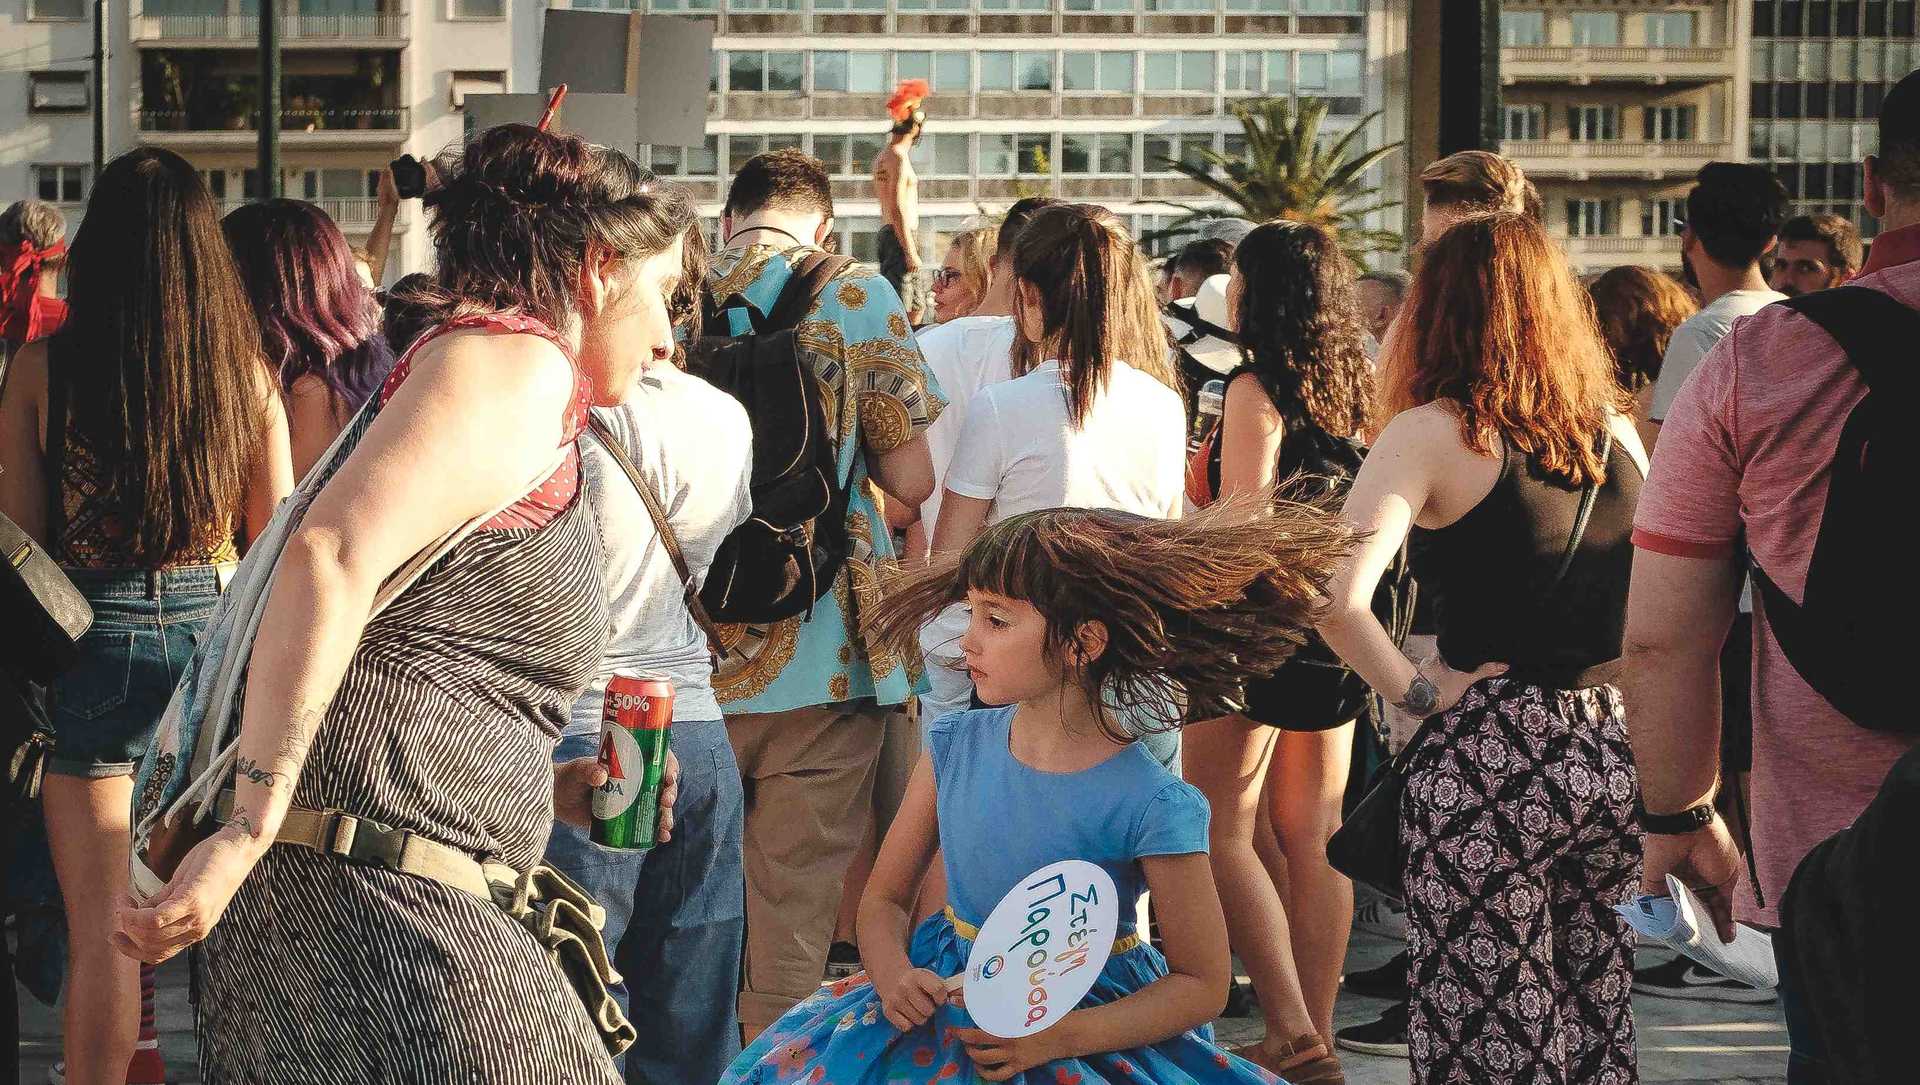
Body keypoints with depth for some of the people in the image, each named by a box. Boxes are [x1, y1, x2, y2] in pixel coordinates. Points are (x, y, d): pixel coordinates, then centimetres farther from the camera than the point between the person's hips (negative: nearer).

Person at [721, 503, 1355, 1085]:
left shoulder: (1149, 807, -17)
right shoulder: (953, 747, -3)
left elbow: (1202, 983, -10)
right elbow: (885, 898, 7)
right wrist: (894, 974, -16)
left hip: (1091, 1029, -4)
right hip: (948, 1001, 4)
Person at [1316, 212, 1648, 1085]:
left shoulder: (1434, 432, -8)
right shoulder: (1616, 431, 9)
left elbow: (1335, 597, -21)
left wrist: (1413, 689, -9)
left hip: (1486, 760, -6)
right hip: (1610, 753, 6)